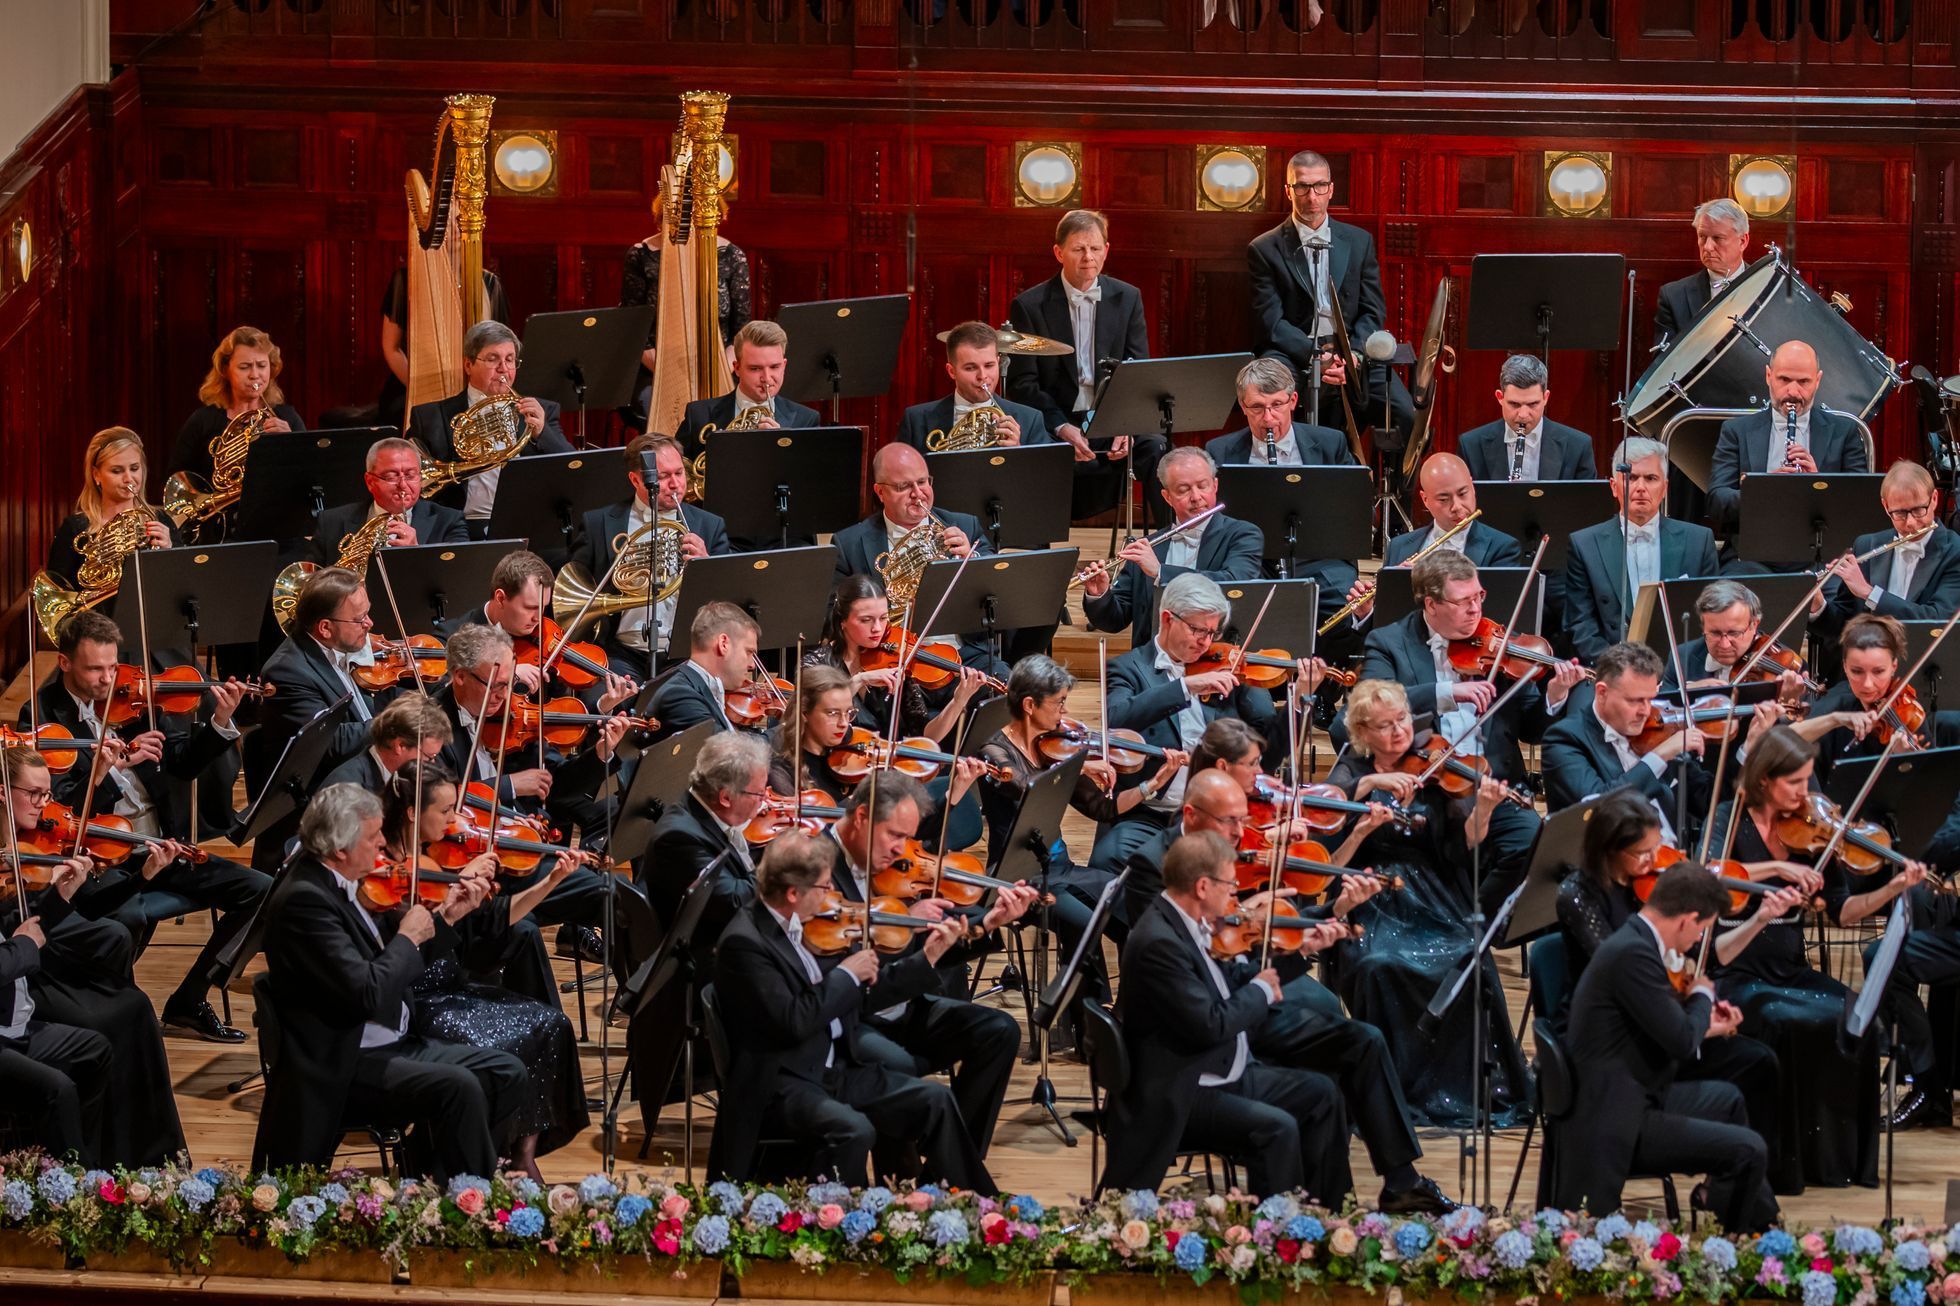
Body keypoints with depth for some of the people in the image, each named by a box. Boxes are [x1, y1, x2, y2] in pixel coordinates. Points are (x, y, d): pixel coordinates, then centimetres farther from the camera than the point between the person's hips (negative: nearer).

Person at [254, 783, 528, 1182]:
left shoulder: (335, 887, 10)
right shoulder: (303, 899, -20)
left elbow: (387, 969, 19)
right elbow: (366, 992, -27)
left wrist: (444, 920, 10)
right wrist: (408, 938, -11)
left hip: (389, 1043, 10)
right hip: (340, 1068, -10)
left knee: (507, 1074, 2)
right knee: (458, 1087, -29)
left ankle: (430, 1170, 9)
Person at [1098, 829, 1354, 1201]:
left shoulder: (1184, 926, 6)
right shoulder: (1158, 942, -25)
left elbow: (1229, 985, 18)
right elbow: (1210, 1025, -28)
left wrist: (1300, 951, 13)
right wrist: (1261, 992, -11)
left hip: (1223, 1073, 11)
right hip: (1177, 1097, -11)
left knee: (1319, 1093, 13)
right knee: (1277, 1129, -26)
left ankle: (1327, 1213, 22)